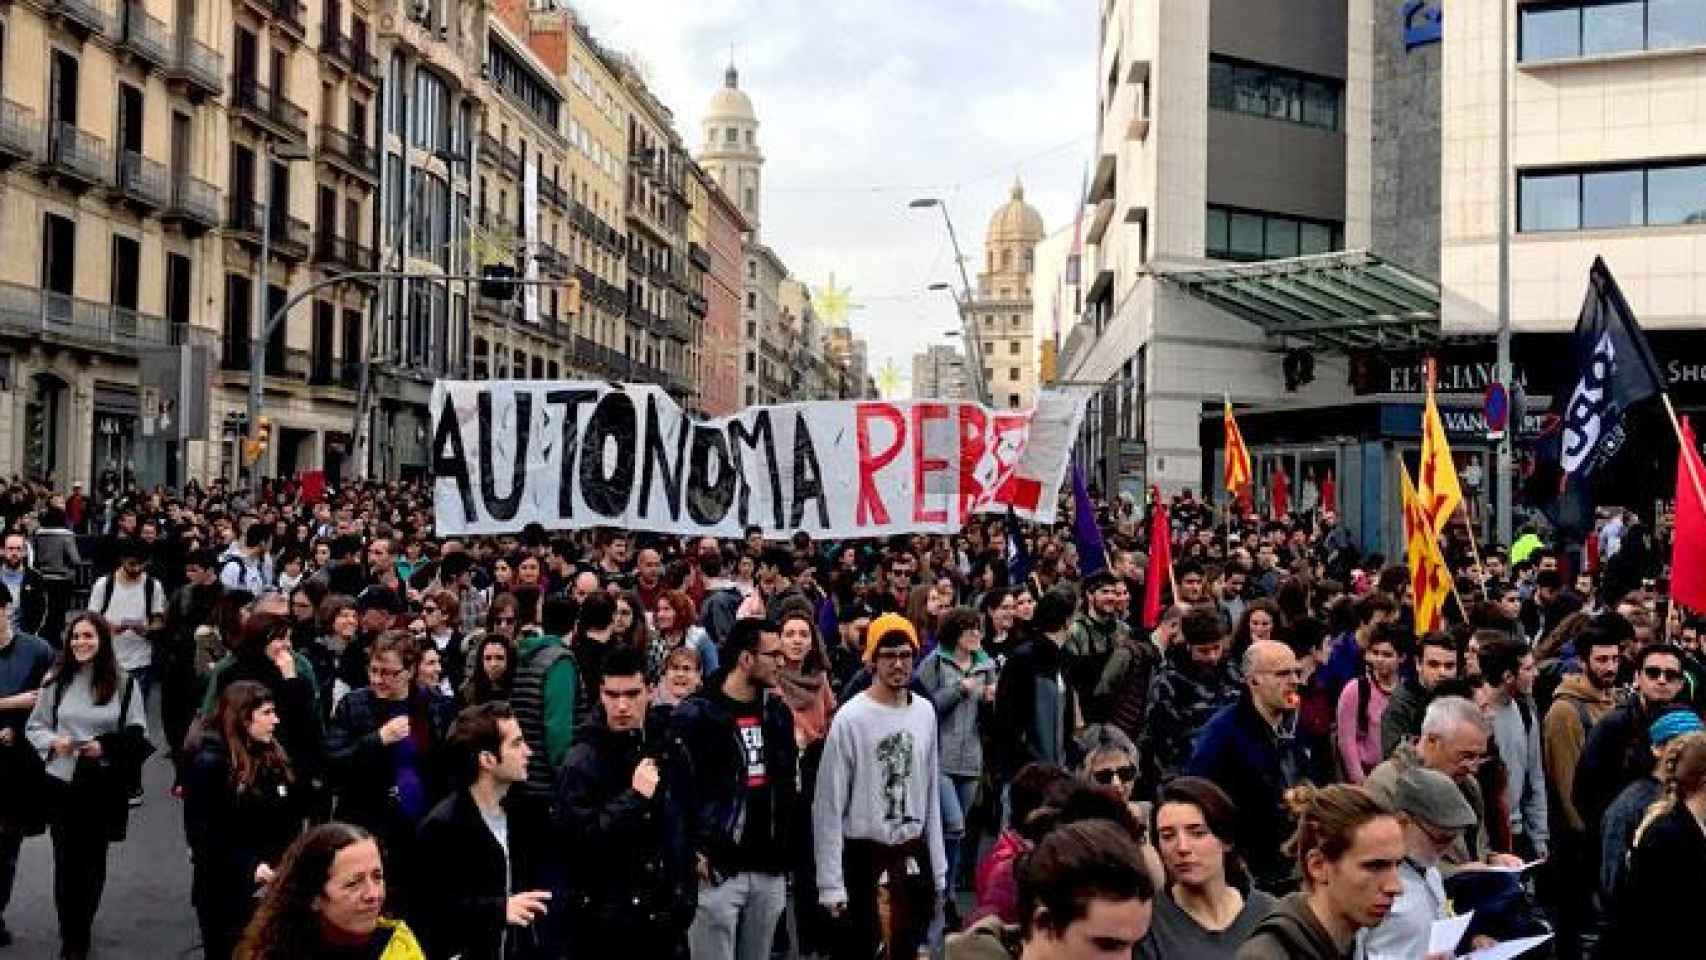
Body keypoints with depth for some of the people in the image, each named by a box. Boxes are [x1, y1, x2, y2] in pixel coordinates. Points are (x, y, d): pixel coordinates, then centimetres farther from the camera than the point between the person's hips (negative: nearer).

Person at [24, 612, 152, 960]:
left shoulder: (124, 683, -3)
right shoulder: (57, 681, 0)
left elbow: (135, 734, 0)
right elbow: (34, 726, 8)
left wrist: (105, 747, -17)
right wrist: (53, 742, -13)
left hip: (104, 785, 0)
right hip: (62, 783, 0)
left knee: (93, 860, 12)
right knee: (66, 860, 4)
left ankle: (83, 930, 31)